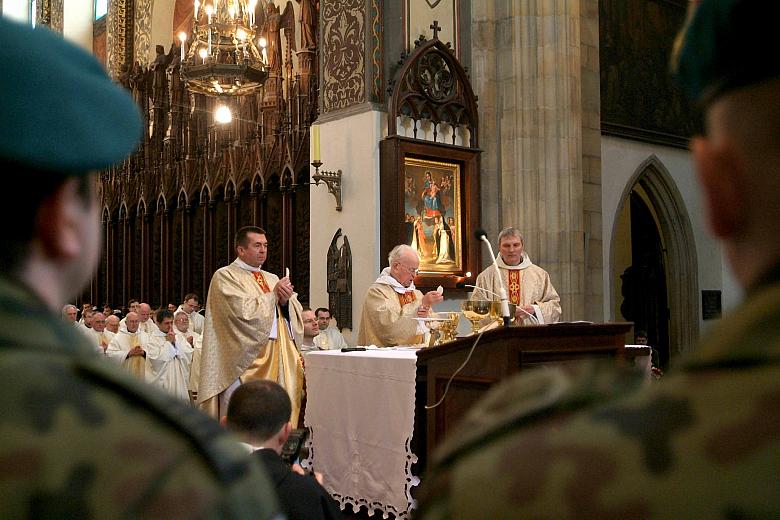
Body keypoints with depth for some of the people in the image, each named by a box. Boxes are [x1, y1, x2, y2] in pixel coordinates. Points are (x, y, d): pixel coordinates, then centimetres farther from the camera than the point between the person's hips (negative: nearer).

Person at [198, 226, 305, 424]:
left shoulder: (272, 279, 18)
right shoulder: (225, 276, -1)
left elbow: (296, 317, 13)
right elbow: (243, 311, -15)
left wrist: (286, 301, -7)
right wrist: (273, 296, -7)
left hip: (277, 362, 6)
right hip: (244, 363, -6)